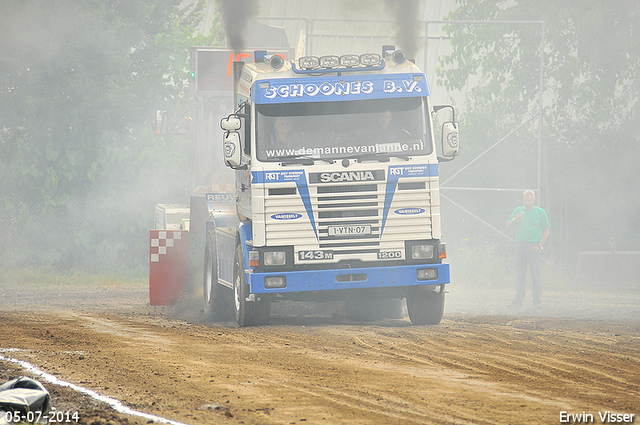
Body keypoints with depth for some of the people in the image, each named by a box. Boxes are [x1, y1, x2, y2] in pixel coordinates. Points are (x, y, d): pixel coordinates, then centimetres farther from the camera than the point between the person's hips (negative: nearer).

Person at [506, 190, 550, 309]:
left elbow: (546, 231, 4)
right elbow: (508, 226, 13)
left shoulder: (540, 212, 5)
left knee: (535, 275, -6)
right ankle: (518, 302, 3)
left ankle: (537, 301, -4)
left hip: (533, 247, -3)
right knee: (520, 275, 2)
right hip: (520, 246, 3)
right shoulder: (518, 211, 15)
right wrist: (515, 220, -8)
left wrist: (539, 245, -7)